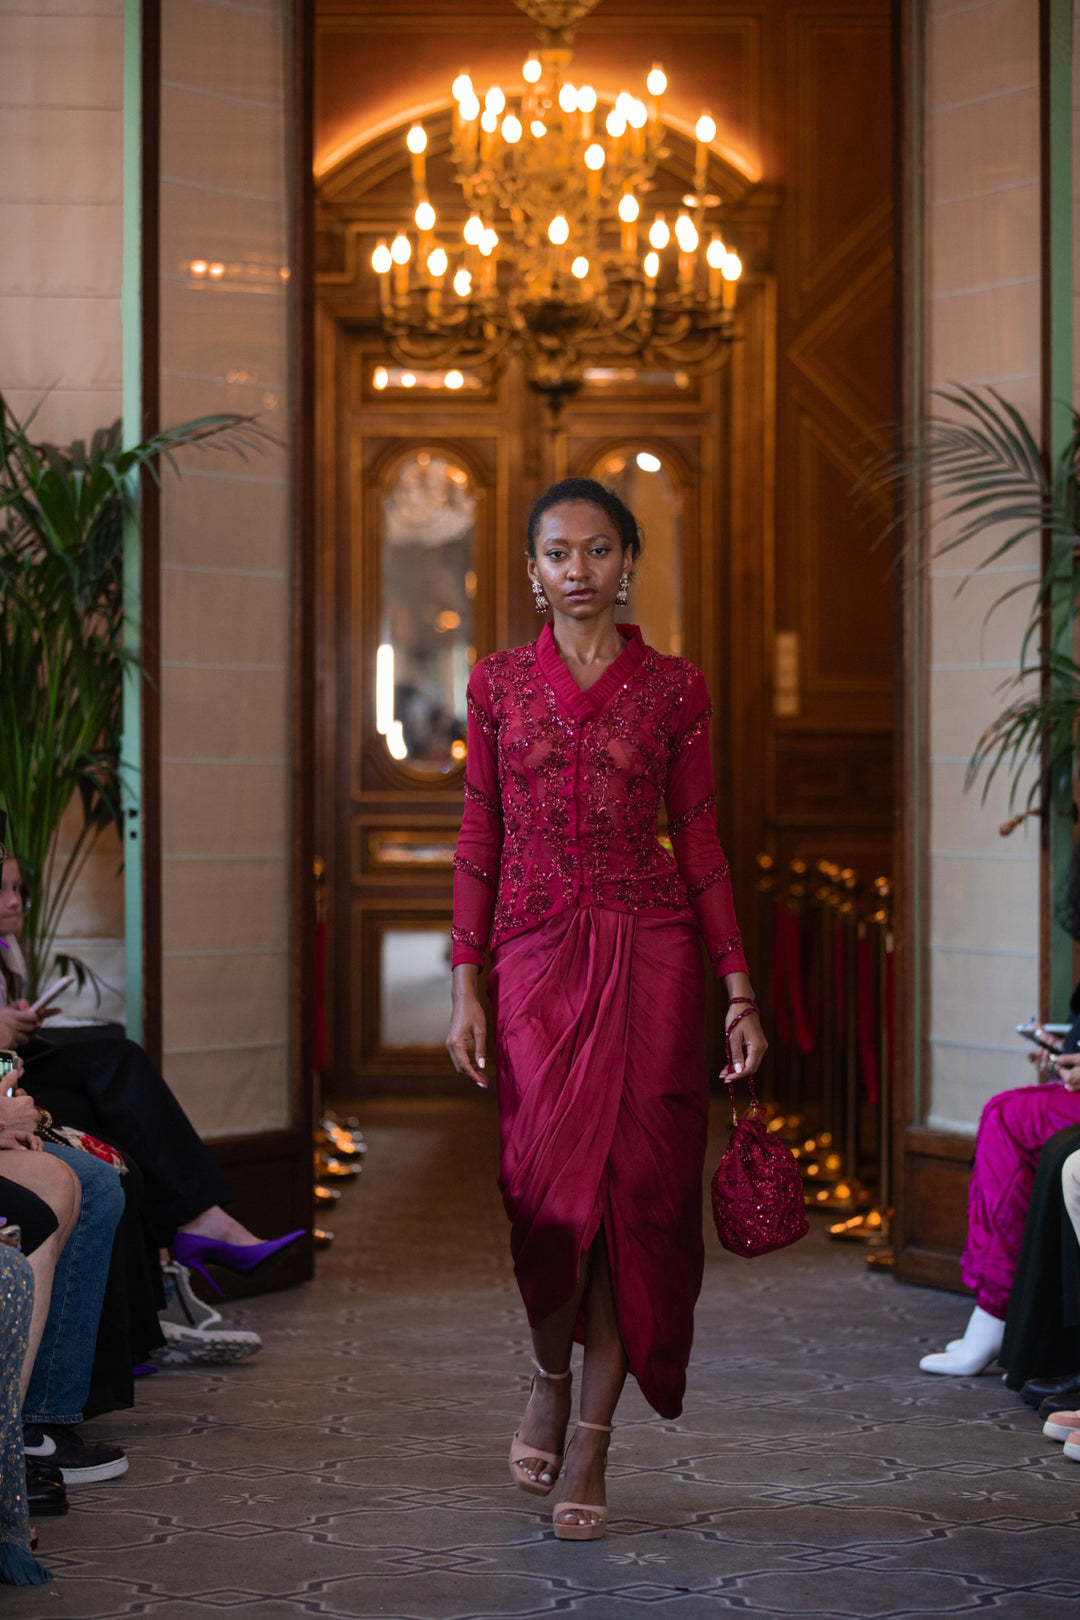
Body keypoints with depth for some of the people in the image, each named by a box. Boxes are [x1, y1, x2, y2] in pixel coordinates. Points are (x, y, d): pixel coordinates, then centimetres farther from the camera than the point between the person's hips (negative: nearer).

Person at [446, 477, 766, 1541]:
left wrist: (739, 990, 1)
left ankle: (592, 1443, 6)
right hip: (537, 954, 0)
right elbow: (478, 845, 7)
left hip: (650, 953, 0)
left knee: (632, 1183, -3)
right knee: (552, 1179, -8)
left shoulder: (674, 688, 5)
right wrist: (466, 989, 1)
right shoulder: (498, 683, 7)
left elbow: (701, 846, 6)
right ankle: (550, 1379, 22)